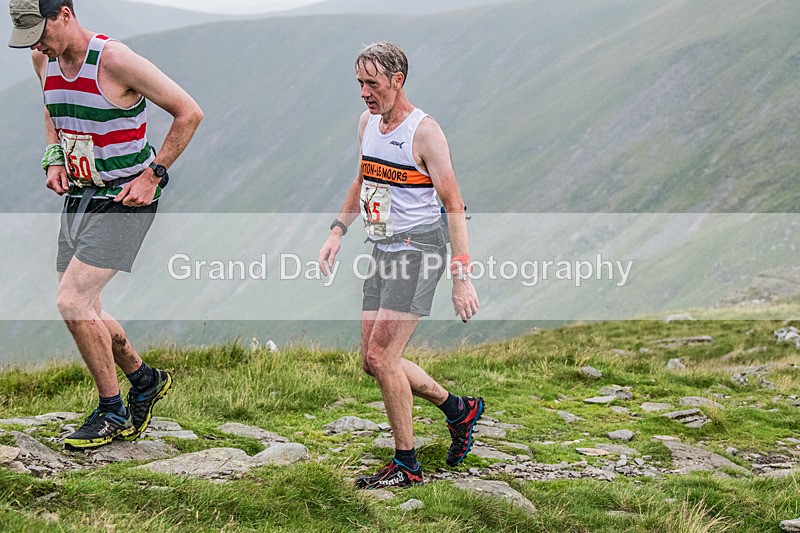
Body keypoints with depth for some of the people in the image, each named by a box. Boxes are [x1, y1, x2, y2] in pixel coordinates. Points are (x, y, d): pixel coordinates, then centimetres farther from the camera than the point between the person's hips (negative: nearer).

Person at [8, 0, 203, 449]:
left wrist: (153, 175, -15)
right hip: (79, 195, 8)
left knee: (73, 302, -16)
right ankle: (146, 381, 34)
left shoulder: (115, 60, -21)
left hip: (126, 197, -8)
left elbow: (189, 112, -15)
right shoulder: (45, 59, 1)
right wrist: (54, 159, 6)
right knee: (85, 311, 11)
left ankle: (112, 412, -1)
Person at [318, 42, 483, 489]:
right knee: (374, 361, 8)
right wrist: (338, 231, 16)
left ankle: (407, 465, -2)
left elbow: (455, 207, -15)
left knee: (382, 356, -14)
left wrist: (462, 277, -21)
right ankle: (458, 409, 26)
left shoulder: (424, 132, -14)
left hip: (419, 249, -8)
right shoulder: (368, 121, 9)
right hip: (382, 250, 8)